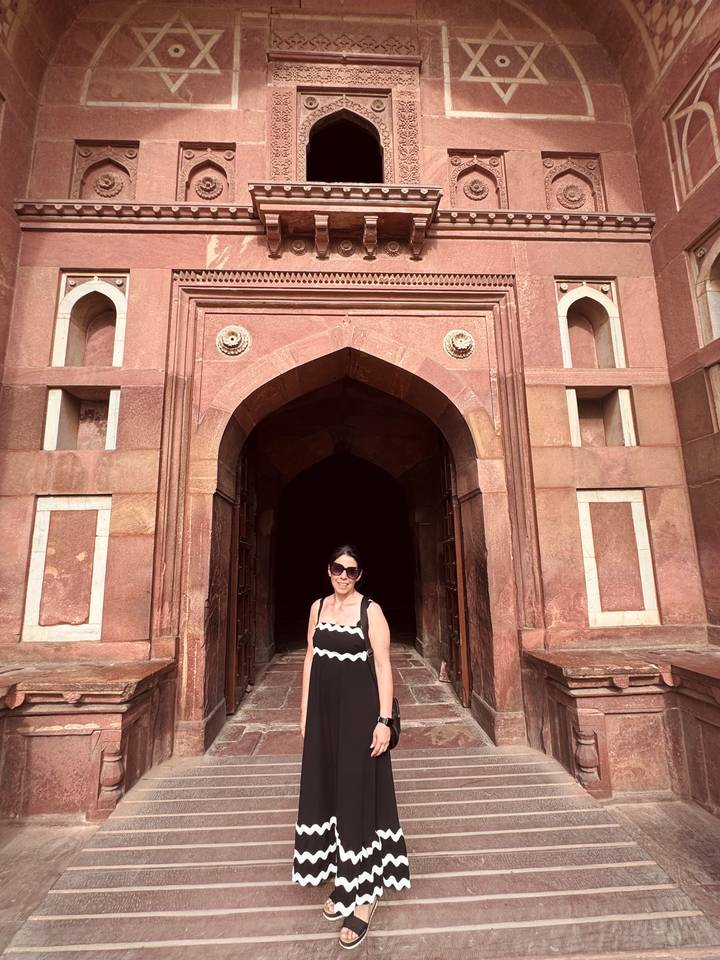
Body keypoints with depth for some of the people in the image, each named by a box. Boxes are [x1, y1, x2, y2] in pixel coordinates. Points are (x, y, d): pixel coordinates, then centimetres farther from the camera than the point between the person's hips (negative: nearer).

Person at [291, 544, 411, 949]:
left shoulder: (371, 610, -11)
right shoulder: (318, 606, 5)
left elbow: (384, 665, -13)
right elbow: (311, 658, 9)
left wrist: (384, 720, -17)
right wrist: (304, 710, 10)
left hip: (358, 708, -5)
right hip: (324, 708, 6)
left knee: (357, 790, 3)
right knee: (327, 789, 16)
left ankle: (365, 894, 21)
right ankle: (345, 879, 37)